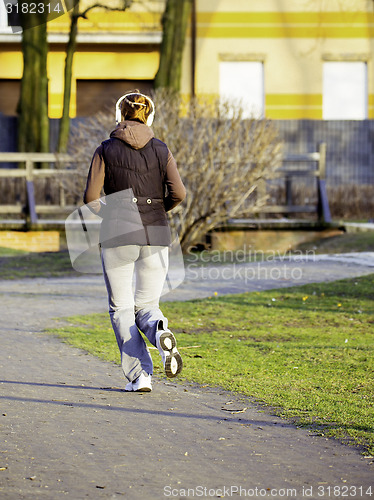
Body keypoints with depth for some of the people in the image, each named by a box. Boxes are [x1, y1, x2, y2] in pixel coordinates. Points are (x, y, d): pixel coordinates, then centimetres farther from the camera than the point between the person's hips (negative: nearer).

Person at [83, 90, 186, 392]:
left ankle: (139, 375, -5)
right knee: (147, 305, 14)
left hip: (118, 235, -2)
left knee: (121, 308, 9)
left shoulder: (106, 150, 1)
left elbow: (91, 198, -5)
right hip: (155, 236, 2)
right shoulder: (161, 150, 5)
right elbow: (178, 193, -6)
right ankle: (160, 332, -23)